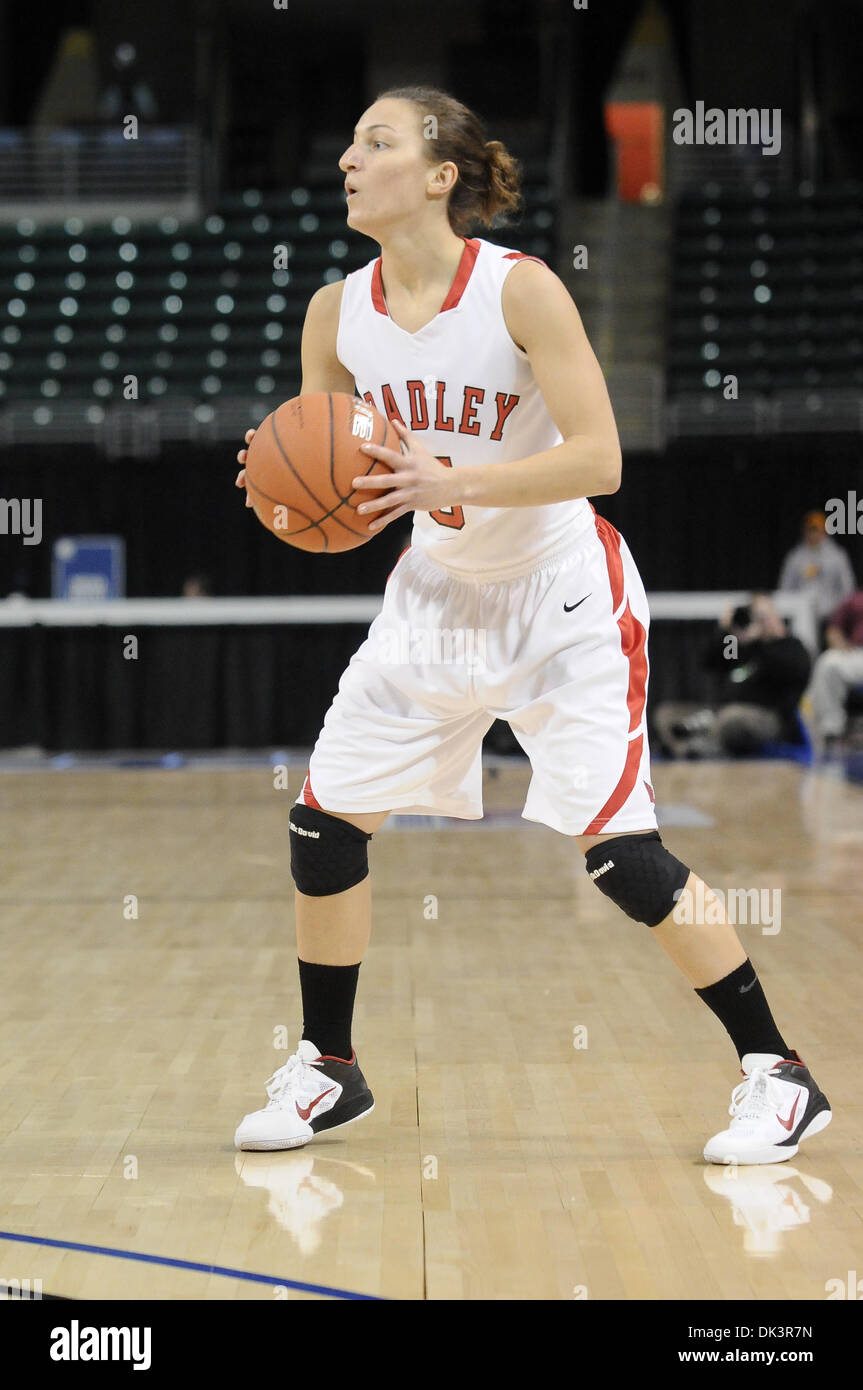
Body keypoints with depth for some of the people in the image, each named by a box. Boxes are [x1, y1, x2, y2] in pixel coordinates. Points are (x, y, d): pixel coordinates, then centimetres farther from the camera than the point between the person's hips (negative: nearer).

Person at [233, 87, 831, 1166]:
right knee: (324, 818, 3)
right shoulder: (337, 312, -4)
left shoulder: (521, 289, -20)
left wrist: (448, 483, -35)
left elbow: (599, 458, -24)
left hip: (564, 600, -6)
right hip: (439, 591, 6)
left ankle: (777, 1074, 1)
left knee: (614, 849, -13)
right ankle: (327, 1071, 21)